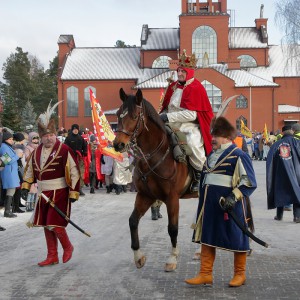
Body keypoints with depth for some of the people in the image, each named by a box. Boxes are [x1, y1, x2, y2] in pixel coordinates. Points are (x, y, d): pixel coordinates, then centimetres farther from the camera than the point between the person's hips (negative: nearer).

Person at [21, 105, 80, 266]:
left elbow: (74, 172, -13)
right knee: (46, 225, 10)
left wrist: (73, 192, -14)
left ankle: (67, 247, 18)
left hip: (59, 194, -7)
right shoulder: (37, 152, 7)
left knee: (55, 225, -10)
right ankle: (52, 256, 22)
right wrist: (26, 186, 10)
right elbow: (29, 170, 19)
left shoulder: (64, 150, -13)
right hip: (43, 194, 7)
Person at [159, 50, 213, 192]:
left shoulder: (196, 88, -9)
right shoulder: (173, 87, 12)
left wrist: (169, 116, -20)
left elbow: (191, 114, -18)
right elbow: (166, 107, 23)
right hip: (172, 127, 8)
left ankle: (200, 173, -17)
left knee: (193, 143, -37)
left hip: (190, 127, -8)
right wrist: (162, 115, 0)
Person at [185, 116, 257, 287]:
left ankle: (240, 274, 23)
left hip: (231, 207, -8)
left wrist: (234, 196, -24)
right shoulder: (212, 156, 13)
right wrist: (203, 205, 23)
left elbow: (249, 182, -14)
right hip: (211, 206, 8)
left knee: (237, 239, 6)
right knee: (207, 239, 9)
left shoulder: (238, 156, -11)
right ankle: (205, 274, 18)